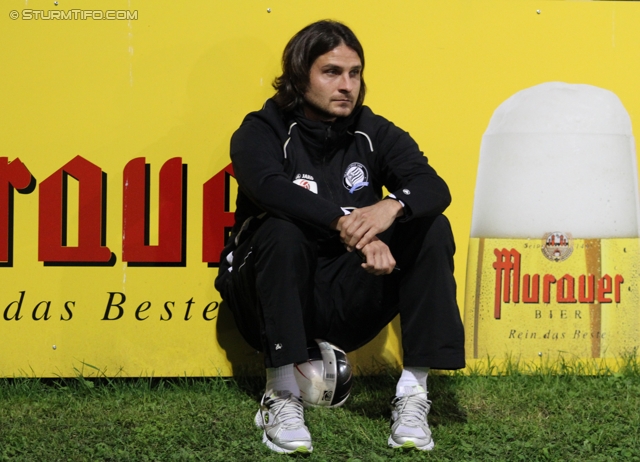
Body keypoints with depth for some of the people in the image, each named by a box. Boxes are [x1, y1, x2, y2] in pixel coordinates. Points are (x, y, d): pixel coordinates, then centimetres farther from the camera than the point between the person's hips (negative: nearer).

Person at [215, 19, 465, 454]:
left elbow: (435, 187, -12)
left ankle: (413, 396, -21)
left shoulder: (375, 135, 6)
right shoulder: (262, 133, -4)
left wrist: (392, 206, -37)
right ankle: (282, 400, -28)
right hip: (275, 301, -3)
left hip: (349, 309, 3)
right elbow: (271, 189, -28)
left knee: (433, 229, -15)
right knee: (281, 231, -32)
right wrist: (344, 224, -43)